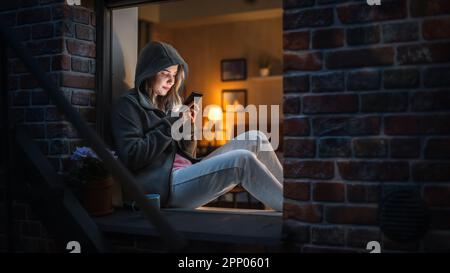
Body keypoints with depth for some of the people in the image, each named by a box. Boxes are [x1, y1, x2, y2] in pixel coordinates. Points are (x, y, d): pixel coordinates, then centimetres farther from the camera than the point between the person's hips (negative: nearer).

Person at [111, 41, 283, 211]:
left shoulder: (169, 103, 22)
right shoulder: (128, 104, 1)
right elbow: (131, 158, -14)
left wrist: (189, 127, 0)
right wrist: (171, 125, -11)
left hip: (187, 174, 8)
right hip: (164, 185, -8)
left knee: (255, 139, -4)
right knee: (243, 160, -25)